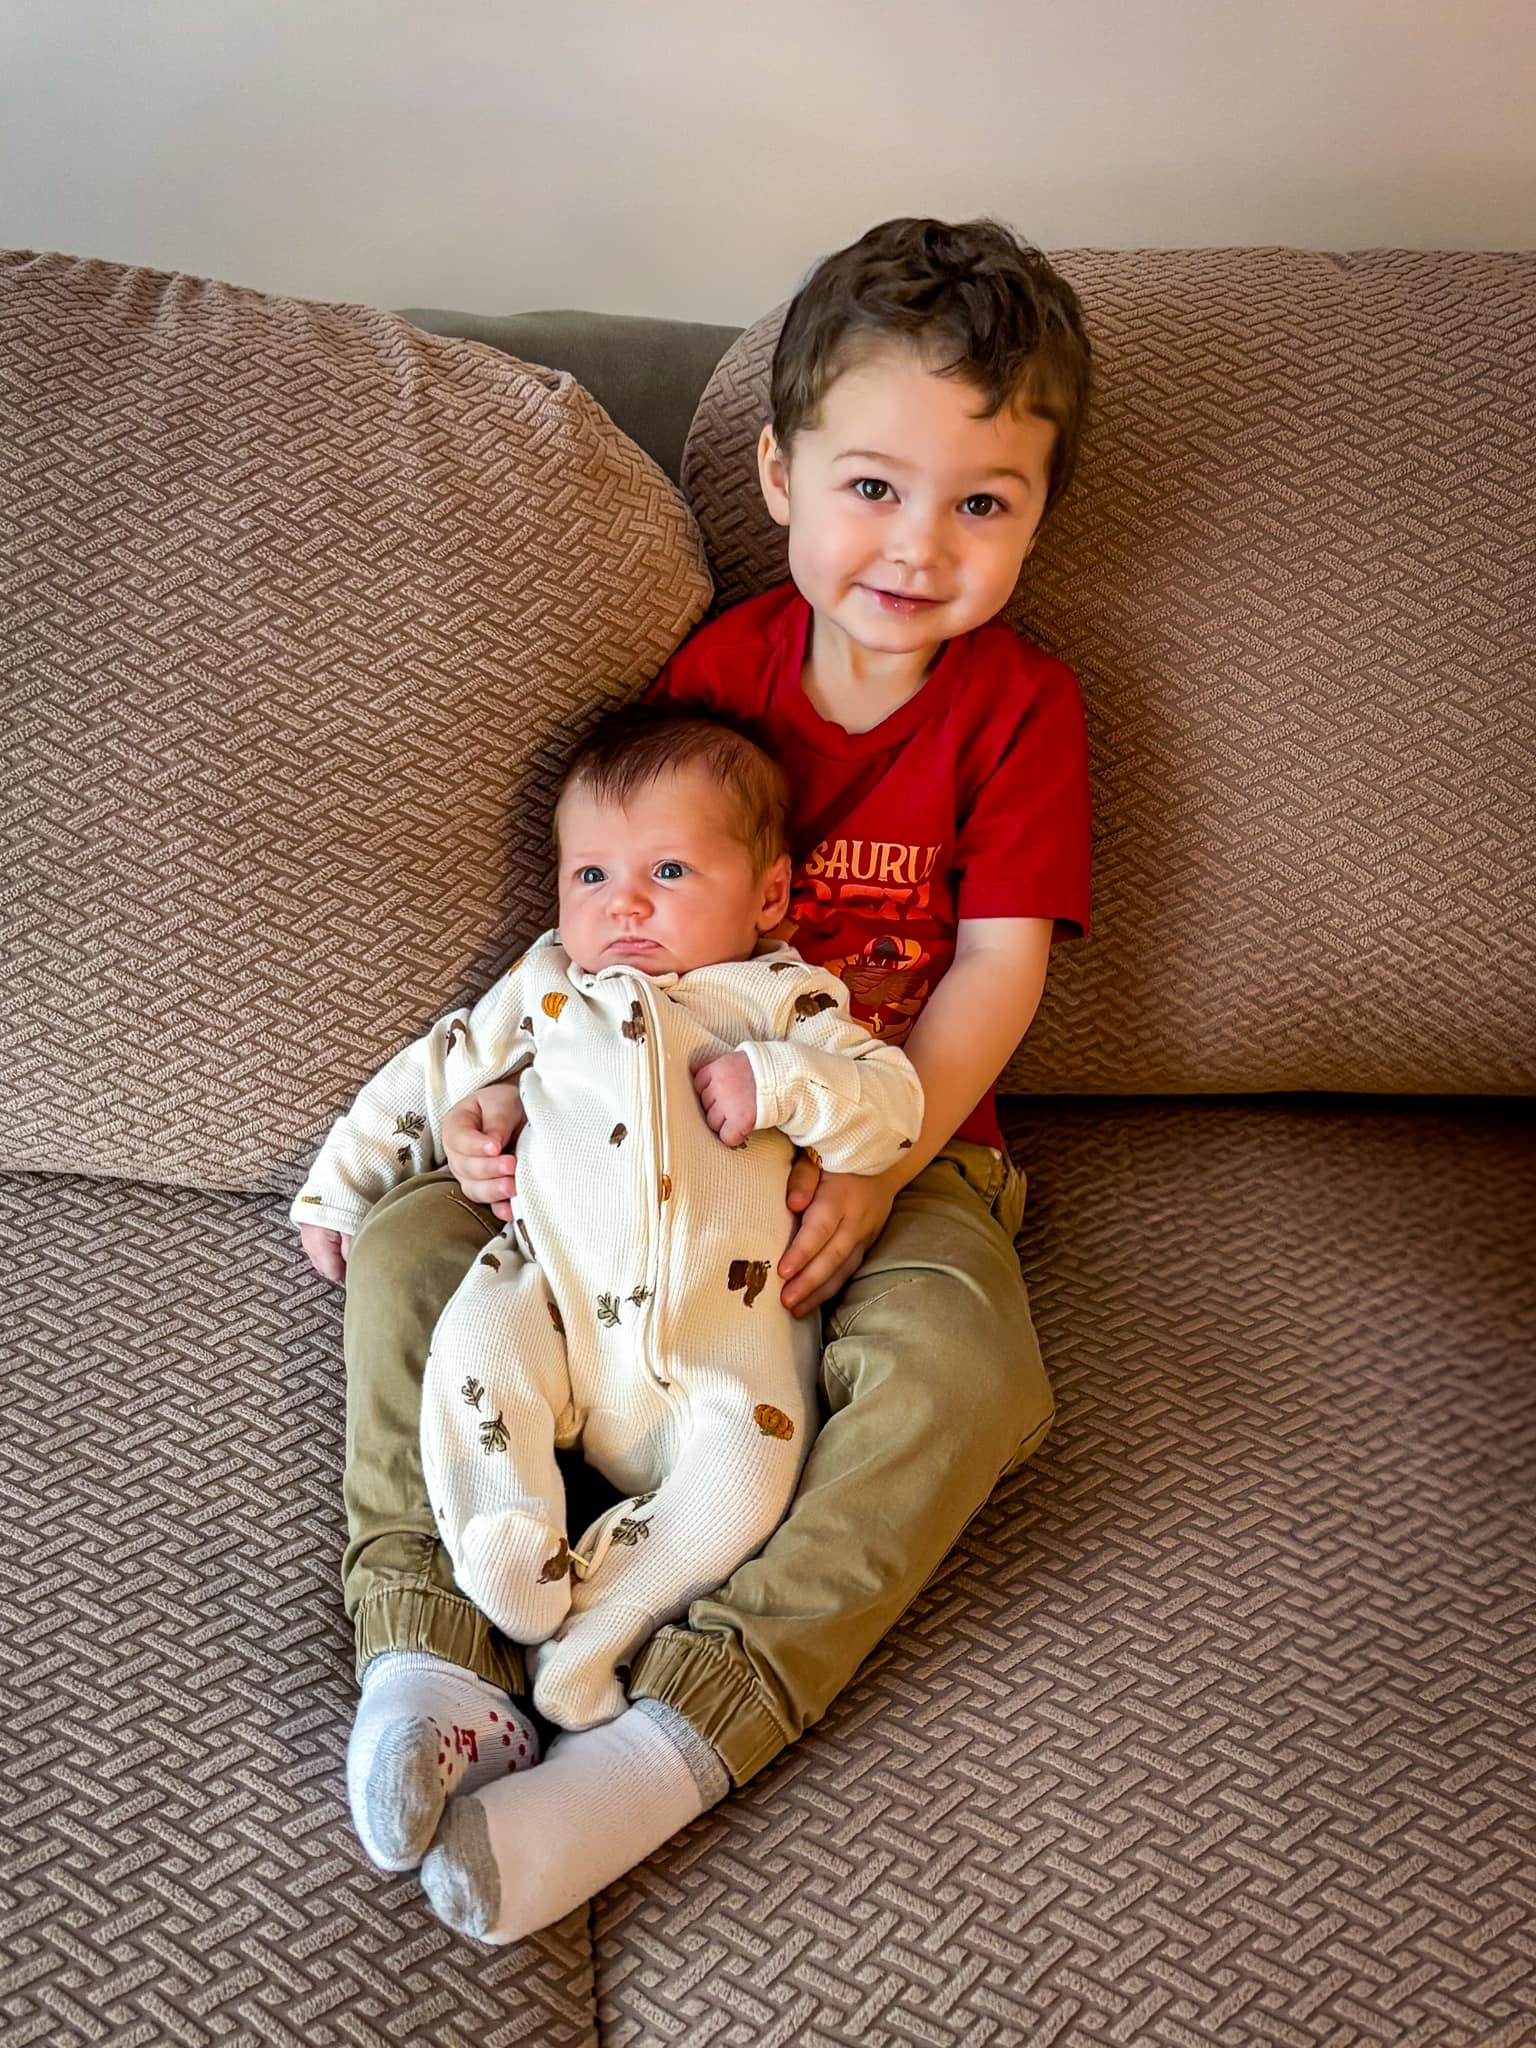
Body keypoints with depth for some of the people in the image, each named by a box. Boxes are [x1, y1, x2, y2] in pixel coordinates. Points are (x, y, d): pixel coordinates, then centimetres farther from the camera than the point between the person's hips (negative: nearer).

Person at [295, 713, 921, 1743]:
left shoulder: (785, 1001, 10)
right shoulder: (546, 989, 17)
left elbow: (895, 1111, 1)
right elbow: (433, 1077, 25)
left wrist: (777, 1080, -15)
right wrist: (336, 1189, 27)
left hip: (726, 1324, -1)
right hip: (555, 1295, 2)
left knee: (746, 1477, -23)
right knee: (472, 1351, -27)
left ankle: (599, 1620, -13)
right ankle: (512, 1578, -20)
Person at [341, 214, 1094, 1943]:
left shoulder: (1022, 708, -4)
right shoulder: (718, 666, 2)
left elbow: (997, 971, -9)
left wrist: (874, 1163, -21)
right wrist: (514, 1083, -9)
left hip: (903, 1137, -3)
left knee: (966, 1367, -33)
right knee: (405, 1244, -12)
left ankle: (663, 1749, -33)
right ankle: (424, 1653, -19)